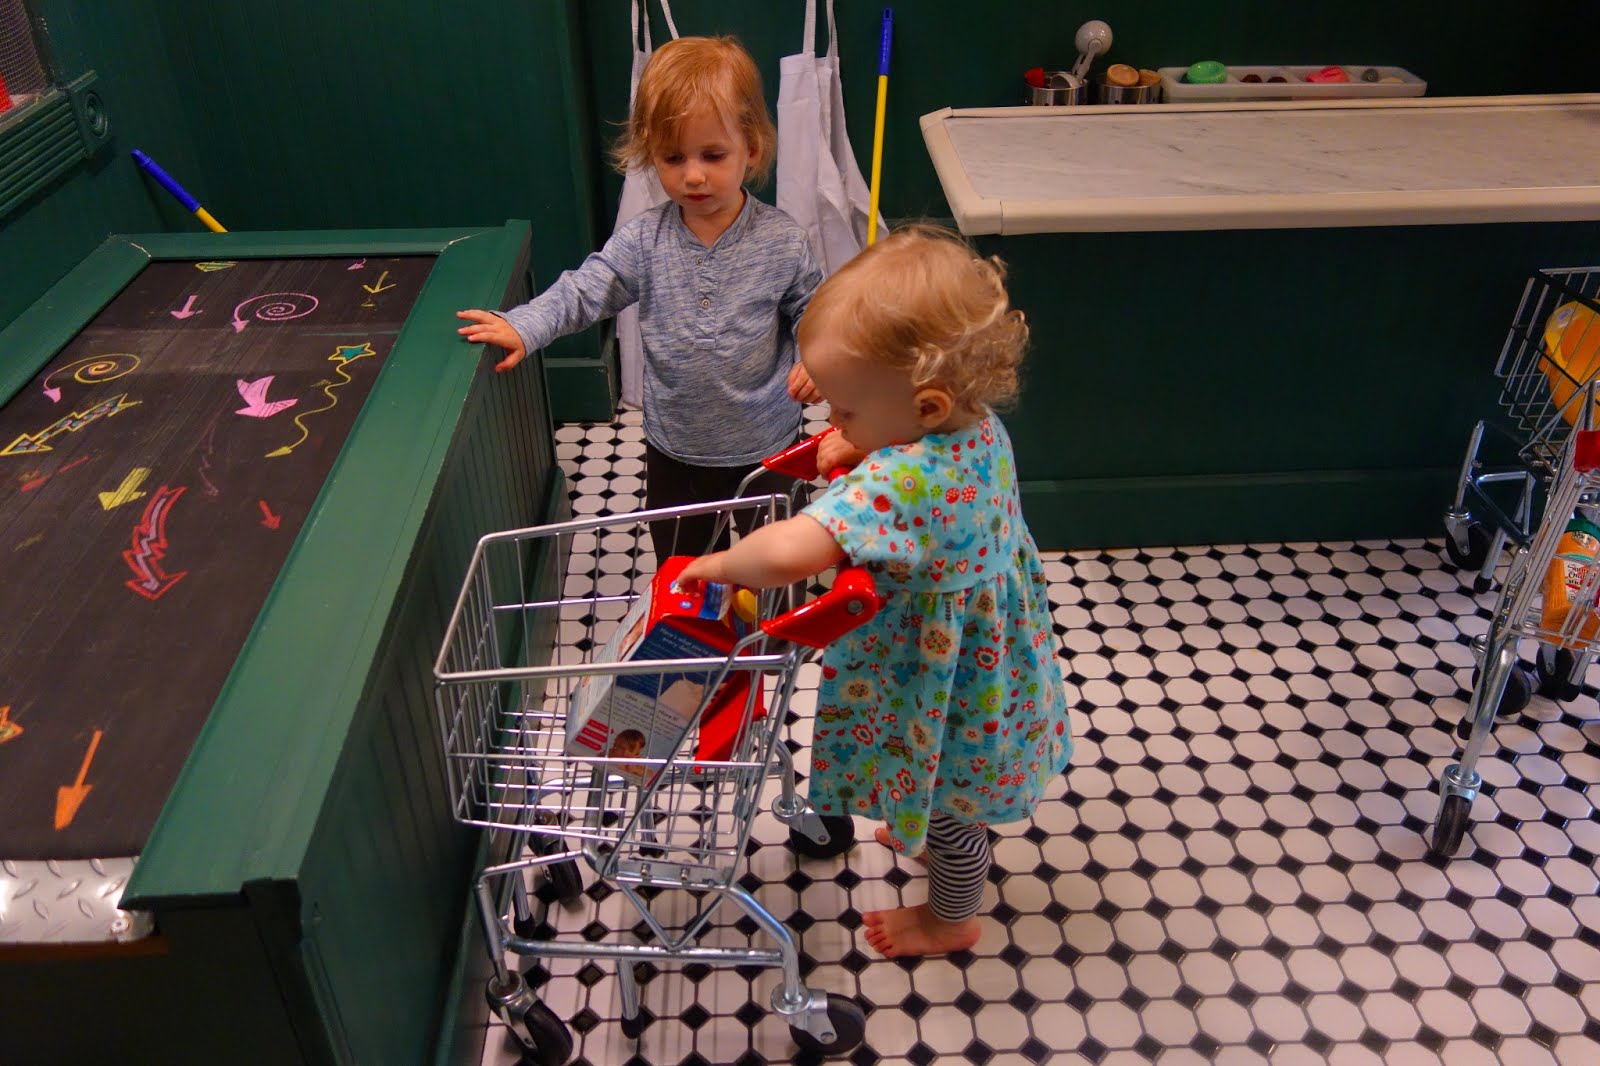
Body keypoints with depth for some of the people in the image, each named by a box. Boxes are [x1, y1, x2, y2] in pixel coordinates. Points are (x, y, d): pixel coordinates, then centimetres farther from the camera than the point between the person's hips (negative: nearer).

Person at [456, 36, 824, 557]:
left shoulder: (782, 241, -12)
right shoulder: (642, 240, -11)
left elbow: (811, 310, -1)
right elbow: (584, 290, -13)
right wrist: (522, 327, -28)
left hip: (767, 446, -1)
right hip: (676, 449, 1)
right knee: (679, 563, 20)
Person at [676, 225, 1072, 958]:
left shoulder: (900, 480, -43)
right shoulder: (978, 427, -15)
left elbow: (788, 552, -55)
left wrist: (724, 564, -35)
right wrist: (862, 448, -9)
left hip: (950, 695, -7)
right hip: (988, 662, 7)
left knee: (947, 805, 23)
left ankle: (950, 920, 52)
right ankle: (933, 836, 66)